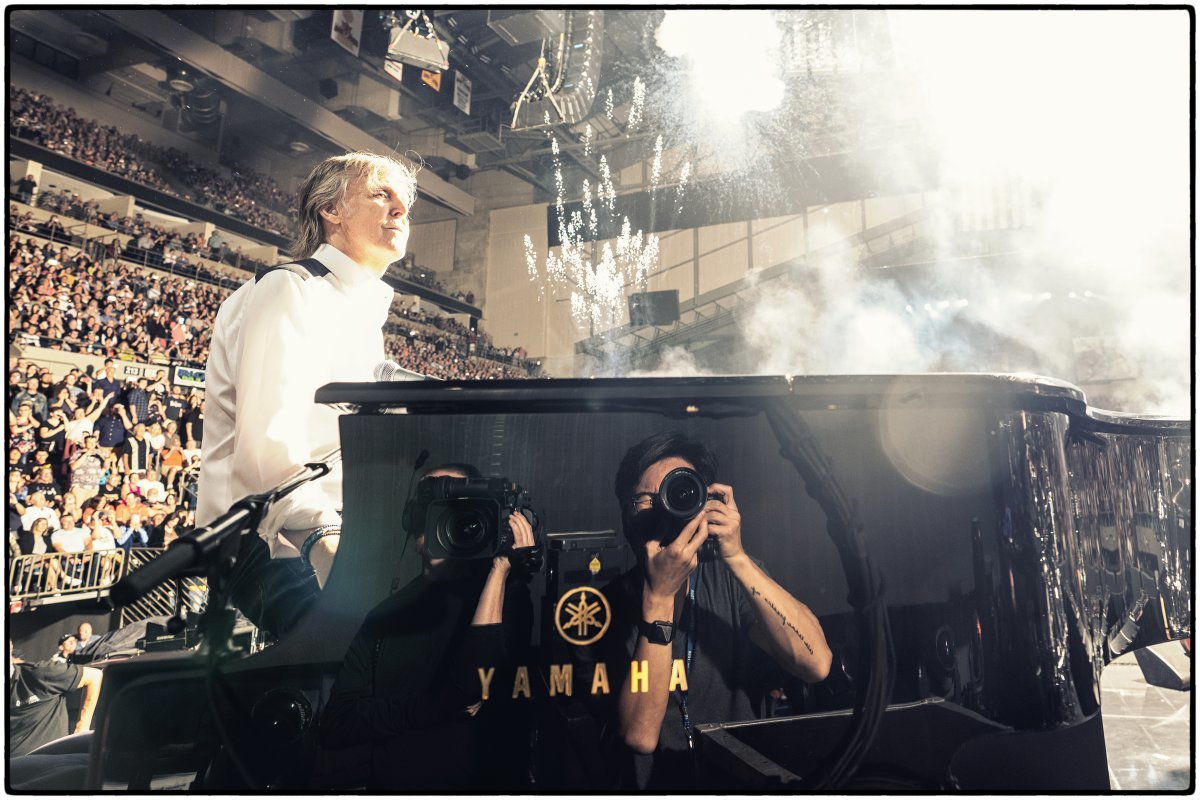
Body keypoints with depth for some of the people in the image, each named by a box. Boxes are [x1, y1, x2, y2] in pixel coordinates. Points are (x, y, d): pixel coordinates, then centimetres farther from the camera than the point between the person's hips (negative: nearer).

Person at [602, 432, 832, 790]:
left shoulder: (732, 576, -2)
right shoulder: (611, 603, -8)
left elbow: (816, 663, -15)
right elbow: (640, 735, -18)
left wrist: (738, 558, -22)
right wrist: (659, 596, -24)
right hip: (655, 783, -1)